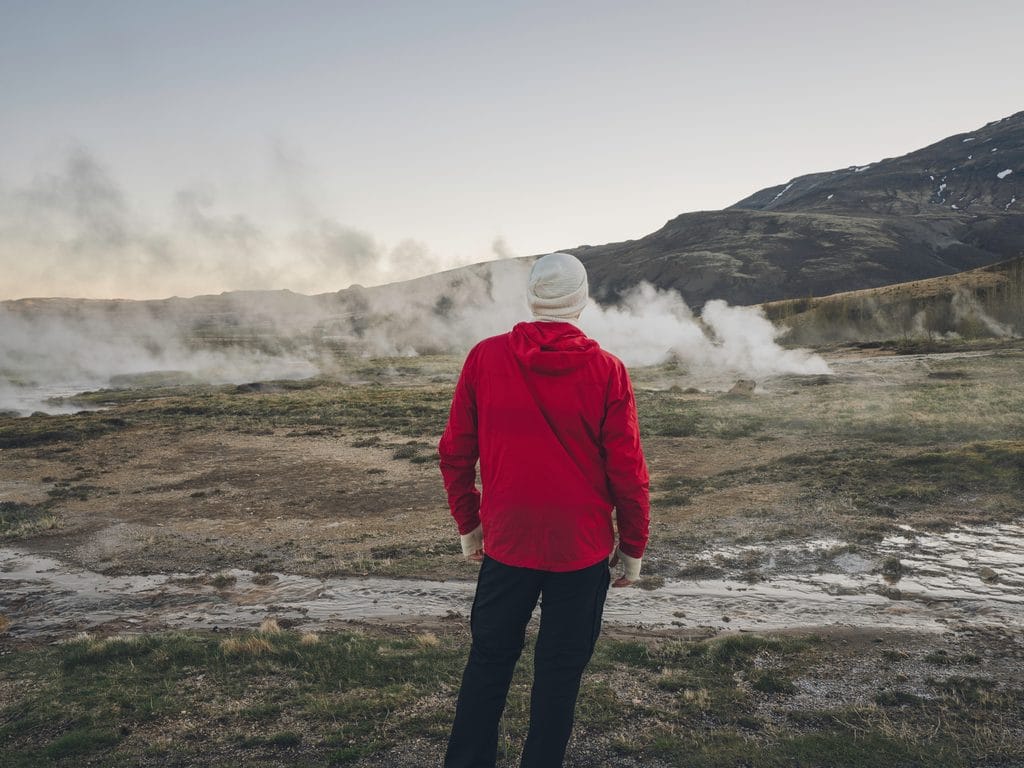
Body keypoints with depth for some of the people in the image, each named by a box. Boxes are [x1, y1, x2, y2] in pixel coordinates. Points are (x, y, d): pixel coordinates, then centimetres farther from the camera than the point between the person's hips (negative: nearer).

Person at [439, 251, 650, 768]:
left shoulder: (484, 358, -6)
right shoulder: (606, 370, -10)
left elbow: (455, 452, -1)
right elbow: (628, 470, -7)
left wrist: (467, 524, 12)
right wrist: (633, 547, 5)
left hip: (505, 543, 2)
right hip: (584, 549, -1)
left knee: (488, 662, 18)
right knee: (560, 670, 14)